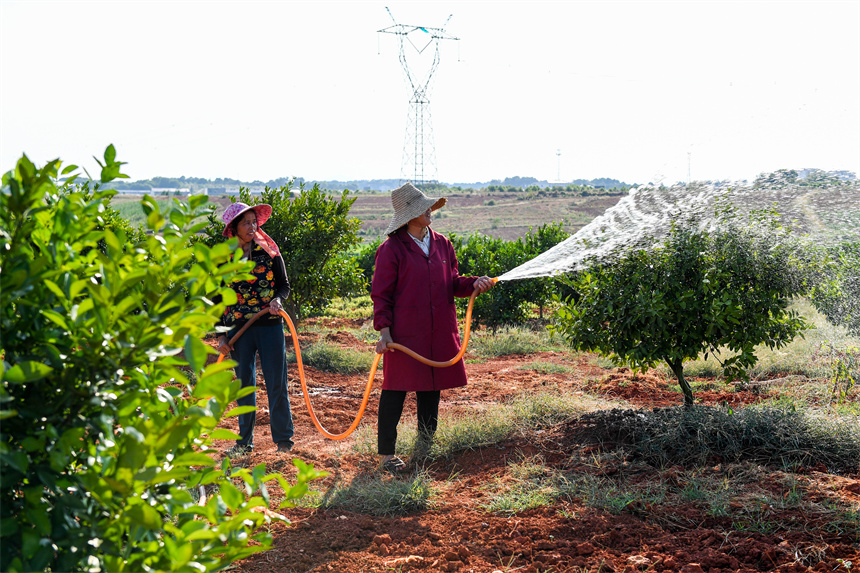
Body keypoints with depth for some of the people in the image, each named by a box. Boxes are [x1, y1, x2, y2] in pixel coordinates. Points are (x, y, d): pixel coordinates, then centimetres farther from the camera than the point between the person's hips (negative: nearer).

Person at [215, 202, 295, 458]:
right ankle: (244, 441, 16)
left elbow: (284, 285, 7)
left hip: (270, 324, -1)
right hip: (239, 327, 1)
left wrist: (278, 299, -16)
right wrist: (221, 336, 3)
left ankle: (283, 438, 11)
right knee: (244, 383, 6)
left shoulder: (269, 252, 2)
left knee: (277, 382, -1)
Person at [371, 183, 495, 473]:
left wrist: (473, 284, -2)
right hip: (404, 334, -6)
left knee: (432, 388, 13)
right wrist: (384, 329, -15)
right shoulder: (392, 249, -7)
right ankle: (386, 453, 7)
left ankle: (425, 445, 28)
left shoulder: (442, 245, 11)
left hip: (439, 334, 6)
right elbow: (381, 293, -6)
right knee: (396, 390, -3)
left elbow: (451, 283, 18)